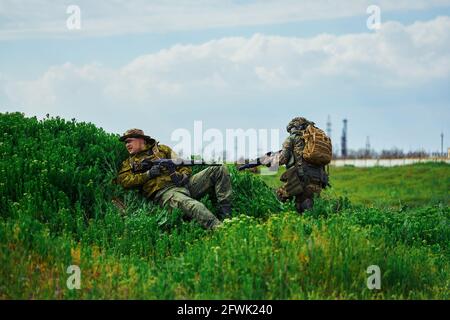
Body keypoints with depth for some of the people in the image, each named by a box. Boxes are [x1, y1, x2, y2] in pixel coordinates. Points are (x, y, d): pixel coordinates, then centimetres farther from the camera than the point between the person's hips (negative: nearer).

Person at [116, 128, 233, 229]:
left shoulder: (161, 149, 27)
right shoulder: (129, 163, 23)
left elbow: (183, 165, 19)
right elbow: (123, 181, 3)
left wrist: (184, 175, -5)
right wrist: (148, 174, -7)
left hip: (185, 183, 4)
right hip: (164, 192, -4)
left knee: (219, 169, -13)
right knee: (193, 206, -39)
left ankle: (226, 217, -21)